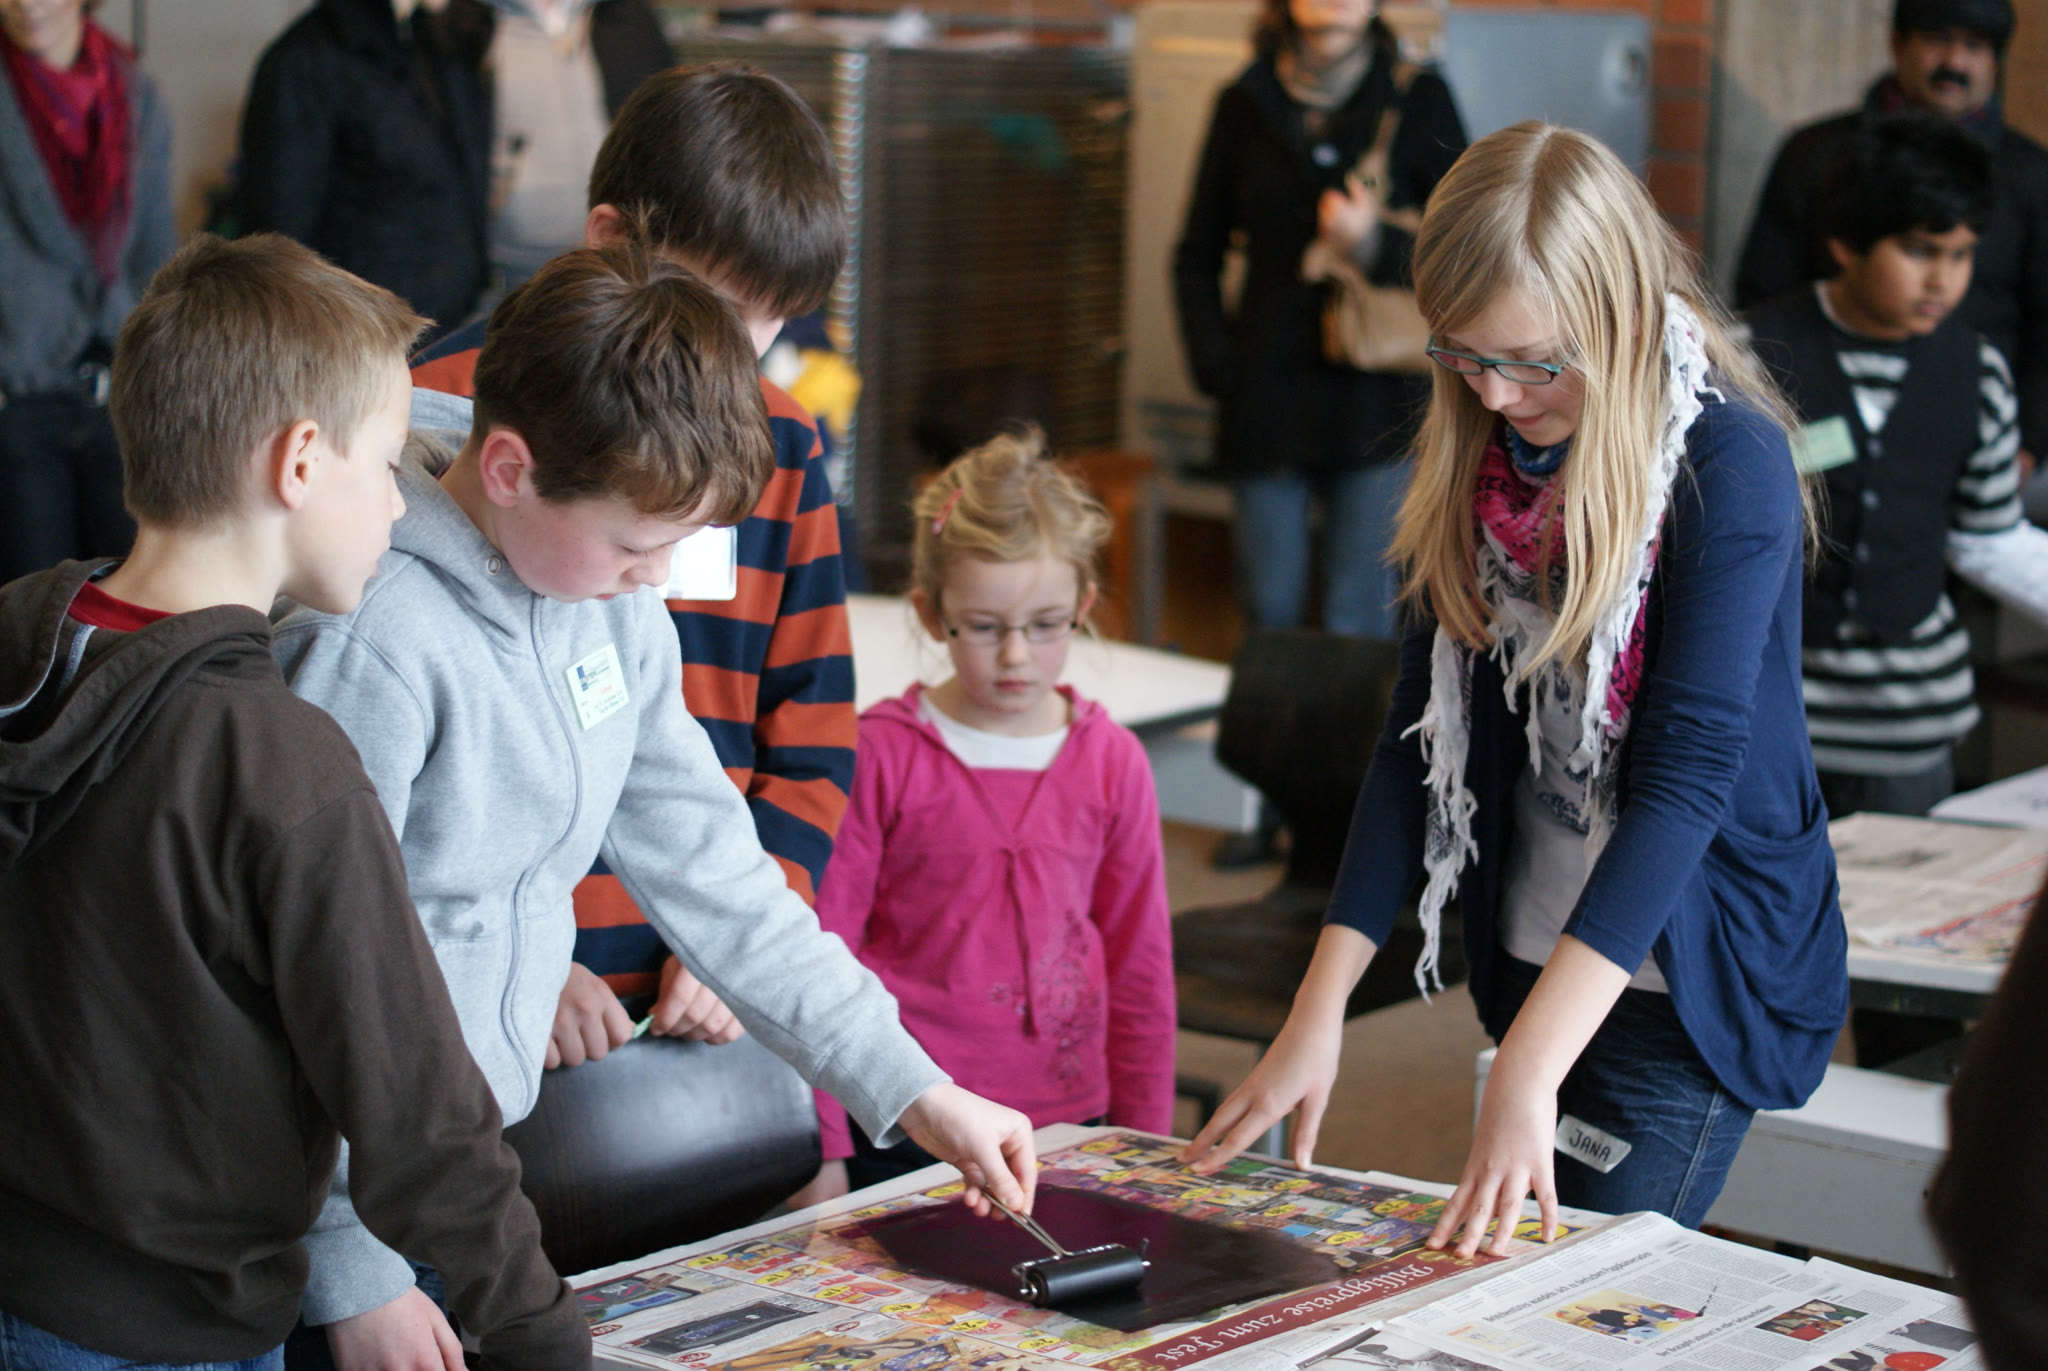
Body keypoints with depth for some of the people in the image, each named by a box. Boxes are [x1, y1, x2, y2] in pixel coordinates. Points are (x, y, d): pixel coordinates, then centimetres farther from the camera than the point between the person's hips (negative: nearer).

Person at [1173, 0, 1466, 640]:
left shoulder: (1417, 100, 1)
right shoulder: (1245, 105, 8)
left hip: (1371, 395, -2)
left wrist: (1377, 246, -17)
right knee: (1269, 612, 8)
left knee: (1357, 627, -2)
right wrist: (1214, 363, 2)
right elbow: (1197, 258, 15)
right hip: (1266, 398, 2)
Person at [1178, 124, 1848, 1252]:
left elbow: (1687, 773, -27)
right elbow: (1422, 728, -1)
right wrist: (1318, 1013, -9)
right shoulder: (1477, 460, 0)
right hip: (1532, 955, 6)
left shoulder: (1726, 463, -20)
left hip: (1686, 975, -6)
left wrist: (1530, 1070, -35)